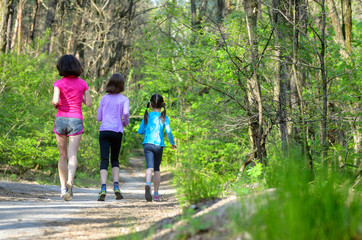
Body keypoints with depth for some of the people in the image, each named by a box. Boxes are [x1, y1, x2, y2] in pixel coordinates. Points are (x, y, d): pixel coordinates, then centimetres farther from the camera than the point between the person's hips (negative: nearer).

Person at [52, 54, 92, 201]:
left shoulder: (59, 83, -3)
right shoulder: (82, 83, 3)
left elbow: (55, 101, -16)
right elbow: (89, 103, 2)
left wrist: (55, 105, 7)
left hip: (61, 119, 0)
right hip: (76, 121, 0)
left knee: (62, 156, 14)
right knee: (72, 156, -9)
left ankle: (63, 187, 12)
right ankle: (70, 182, -34)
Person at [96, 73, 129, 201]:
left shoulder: (104, 98, 11)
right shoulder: (124, 99, 4)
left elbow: (98, 118, 12)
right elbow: (126, 112, -13)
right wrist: (126, 122, 8)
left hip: (104, 131, 1)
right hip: (117, 132, -1)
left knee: (104, 160, -5)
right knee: (114, 160, 15)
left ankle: (103, 188, -22)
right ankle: (116, 185, -1)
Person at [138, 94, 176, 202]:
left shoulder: (147, 116, 8)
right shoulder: (164, 118, 3)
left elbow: (140, 131, 13)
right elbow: (169, 132, -3)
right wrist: (173, 143, 11)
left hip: (147, 144, 0)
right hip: (159, 145, 0)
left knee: (150, 167, -12)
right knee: (157, 169, 14)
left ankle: (148, 184, -44)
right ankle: (156, 194, 17)